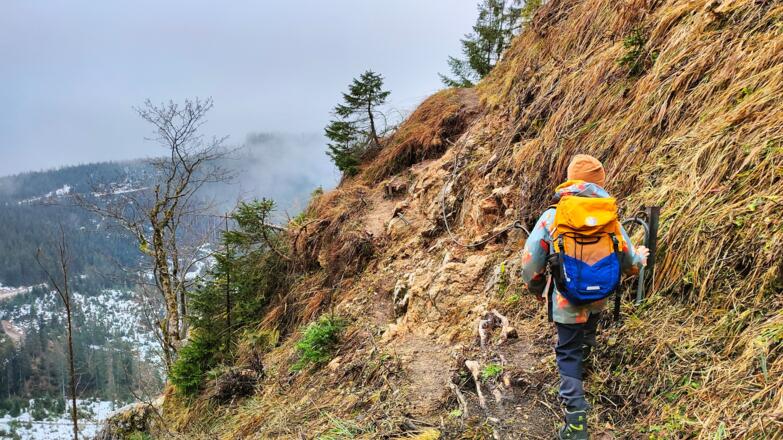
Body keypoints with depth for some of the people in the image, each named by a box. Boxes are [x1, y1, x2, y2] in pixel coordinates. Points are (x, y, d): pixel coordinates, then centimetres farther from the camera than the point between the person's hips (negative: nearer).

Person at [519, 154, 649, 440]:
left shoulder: (551, 216, -11)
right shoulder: (608, 217, -6)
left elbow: (530, 263, -8)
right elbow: (628, 263, 4)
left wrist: (538, 288, 11)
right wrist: (641, 257, 29)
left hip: (567, 301, -3)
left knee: (569, 355, 6)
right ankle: (586, 345, 65)